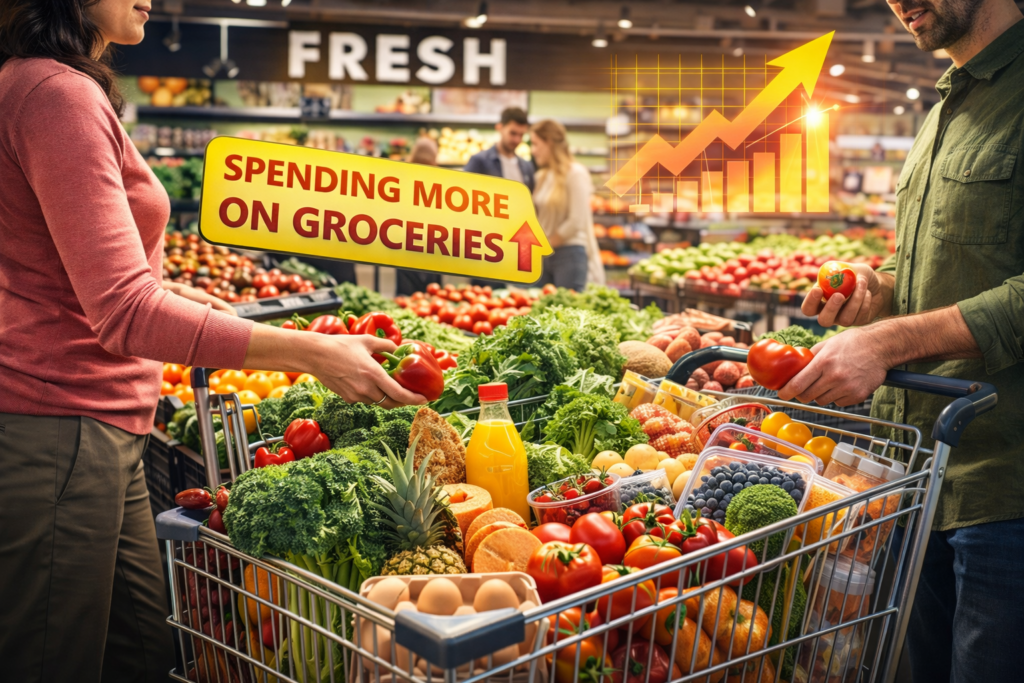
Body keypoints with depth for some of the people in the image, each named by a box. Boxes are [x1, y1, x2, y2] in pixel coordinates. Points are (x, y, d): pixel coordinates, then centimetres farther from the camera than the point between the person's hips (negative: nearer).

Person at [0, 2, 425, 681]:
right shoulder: (61, 96, -16)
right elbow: (124, 313, -24)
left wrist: (160, 289, 31)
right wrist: (312, 352, -25)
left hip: (104, 434, 10)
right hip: (62, 438, -10)